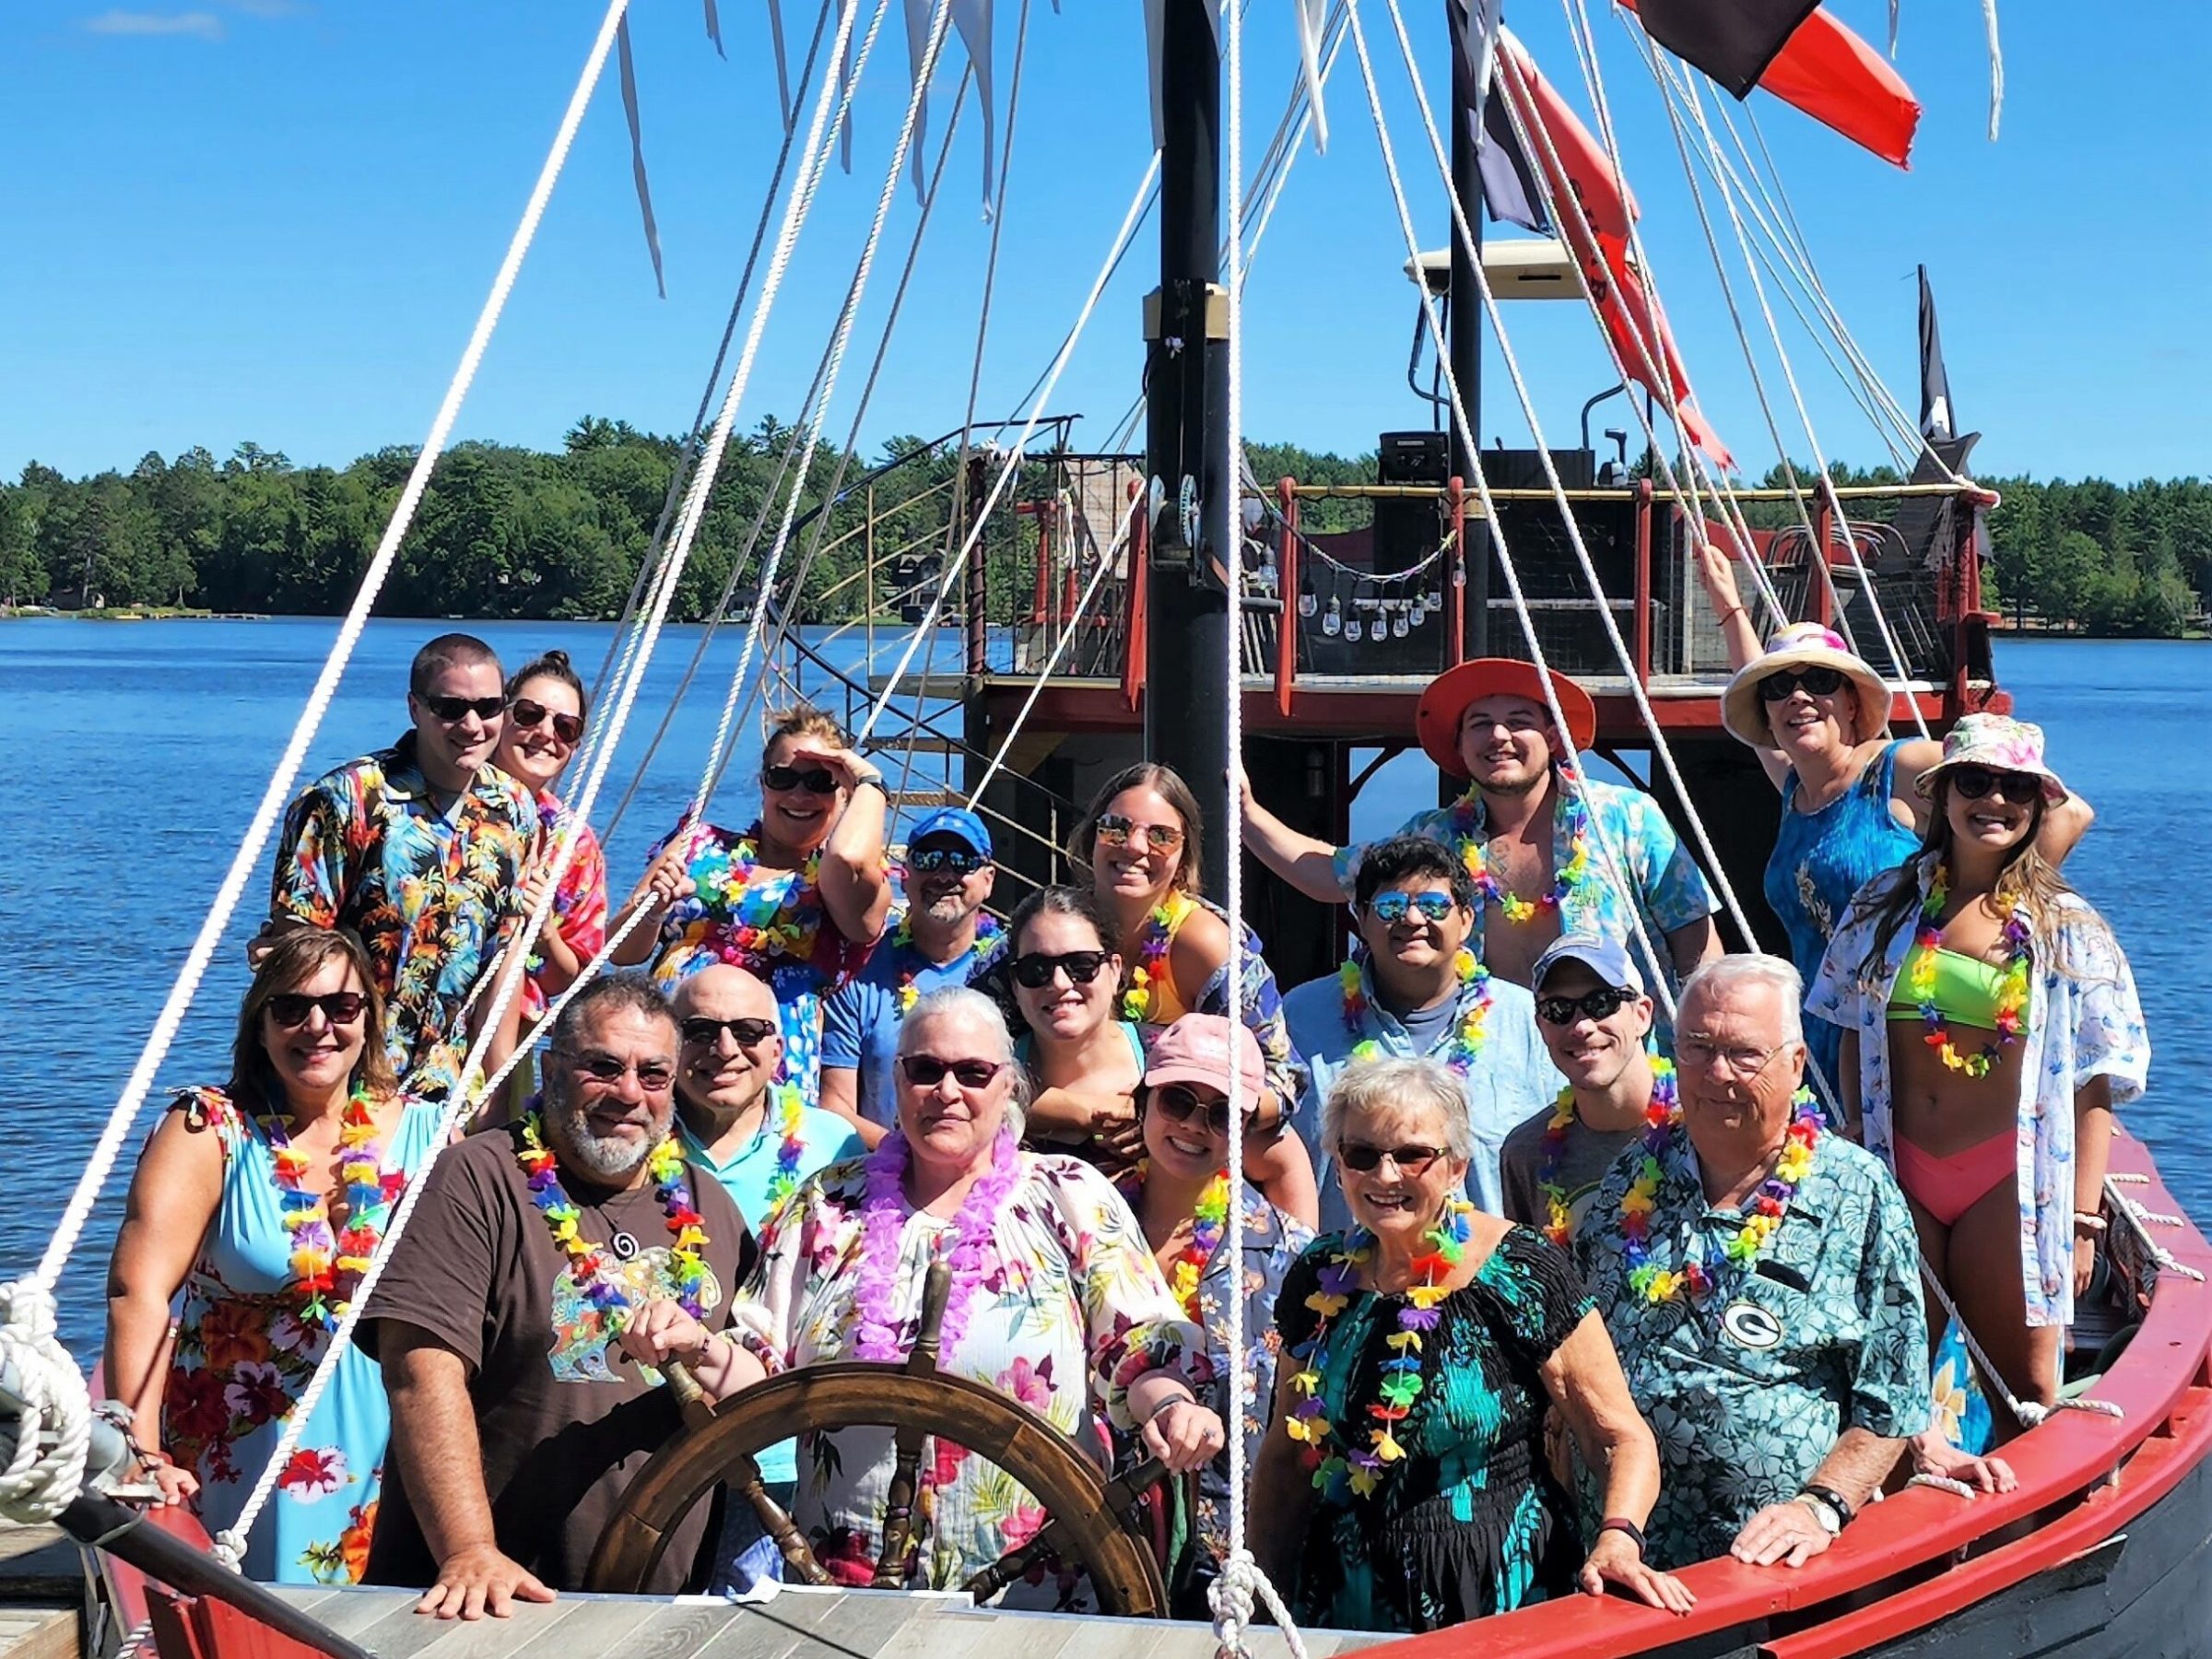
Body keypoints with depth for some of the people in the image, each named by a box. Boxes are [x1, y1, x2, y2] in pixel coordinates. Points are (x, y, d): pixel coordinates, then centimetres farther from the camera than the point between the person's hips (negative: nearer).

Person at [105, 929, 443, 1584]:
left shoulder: (424, 1132, 2)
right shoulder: (209, 1130, -6)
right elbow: (139, 1291, -16)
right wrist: (141, 1454, -25)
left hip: (387, 1465, 2)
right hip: (239, 1466, -2)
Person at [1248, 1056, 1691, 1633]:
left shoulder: (1521, 1276, -11)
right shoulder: (1317, 1281, 2)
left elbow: (1623, 1439, -10)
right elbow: (1286, 1457, 12)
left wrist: (1618, 1538, -28)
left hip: (1500, 1605, -4)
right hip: (1344, 1607, 4)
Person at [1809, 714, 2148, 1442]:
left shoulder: (2069, 928, -2)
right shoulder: (1885, 905, 6)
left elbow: (2096, 1086, -4)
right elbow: (1853, 1040, 11)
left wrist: (2083, 1216, -9)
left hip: (2008, 1179, -2)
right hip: (1899, 1172, 3)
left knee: (2022, 1389, 2)